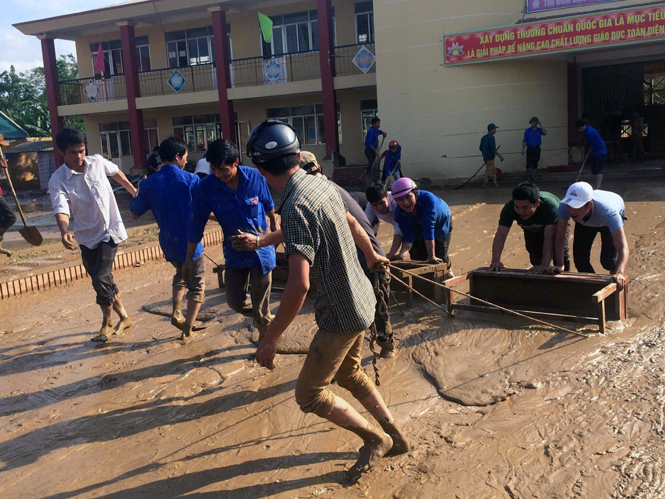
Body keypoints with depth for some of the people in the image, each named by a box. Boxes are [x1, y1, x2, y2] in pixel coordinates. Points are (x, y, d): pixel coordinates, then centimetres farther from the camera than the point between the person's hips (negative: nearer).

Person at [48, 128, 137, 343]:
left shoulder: (97, 162, -7)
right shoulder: (58, 181, -13)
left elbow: (116, 172, 15)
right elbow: (61, 209, -27)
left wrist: (133, 191, 27)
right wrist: (65, 230, -47)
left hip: (110, 230, -1)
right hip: (87, 236, 2)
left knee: (100, 278, -13)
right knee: (102, 281, 11)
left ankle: (107, 324, 6)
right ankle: (124, 317, 30)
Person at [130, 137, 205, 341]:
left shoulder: (149, 184, -3)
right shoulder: (190, 179, -12)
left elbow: (134, 214, 7)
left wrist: (139, 192, 20)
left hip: (168, 243, 4)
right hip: (190, 242, -4)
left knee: (181, 274, 32)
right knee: (197, 286, 12)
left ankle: (176, 313, 18)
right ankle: (187, 330, 8)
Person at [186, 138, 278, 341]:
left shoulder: (255, 177, -19)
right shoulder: (206, 187, -18)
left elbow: (268, 205, 2)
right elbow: (197, 224, -8)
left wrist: (275, 226, 19)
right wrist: (189, 258, -3)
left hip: (261, 247, -2)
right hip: (234, 251, 2)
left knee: (260, 302, 5)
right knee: (235, 301, 10)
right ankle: (266, 321, 41)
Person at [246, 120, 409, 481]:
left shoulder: (296, 207, -27)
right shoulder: (322, 184, 0)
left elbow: (299, 283, -35)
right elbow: (351, 222, 20)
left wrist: (270, 338, -25)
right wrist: (372, 255, 40)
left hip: (341, 313, -9)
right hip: (360, 298, 9)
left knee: (309, 395, 6)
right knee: (349, 374, 26)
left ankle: (375, 439, 21)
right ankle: (395, 437, 38)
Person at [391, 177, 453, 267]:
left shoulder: (428, 198, -44)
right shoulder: (399, 213, -30)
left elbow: (429, 228, -46)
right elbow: (408, 235, -27)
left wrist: (431, 256, -45)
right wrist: (403, 253, -48)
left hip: (441, 223, -3)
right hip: (418, 228, 3)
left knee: (440, 258, -4)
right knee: (417, 258, 2)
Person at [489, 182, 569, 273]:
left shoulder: (550, 206, -46)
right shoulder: (509, 208, -37)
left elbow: (549, 237, -53)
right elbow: (500, 235, -40)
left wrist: (545, 265, -62)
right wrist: (495, 261, -53)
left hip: (556, 225, -3)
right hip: (532, 230, 3)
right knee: (536, 259, 0)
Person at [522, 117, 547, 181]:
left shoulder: (539, 130, 6)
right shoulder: (527, 131, 3)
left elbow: (545, 133, -15)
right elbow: (524, 141, 1)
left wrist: (540, 125, -12)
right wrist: (523, 150, -4)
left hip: (537, 148, 2)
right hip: (530, 148, -2)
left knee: (535, 162, 3)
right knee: (529, 162, -7)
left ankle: (533, 176, 9)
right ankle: (528, 176, 2)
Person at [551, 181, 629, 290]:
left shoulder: (608, 212, -48)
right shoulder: (565, 207, -41)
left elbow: (624, 248, -53)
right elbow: (559, 239, -32)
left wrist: (620, 273, -71)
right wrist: (560, 265, -47)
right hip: (584, 221, 3)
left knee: (608, 260, -16)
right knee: (579, 258, -8)